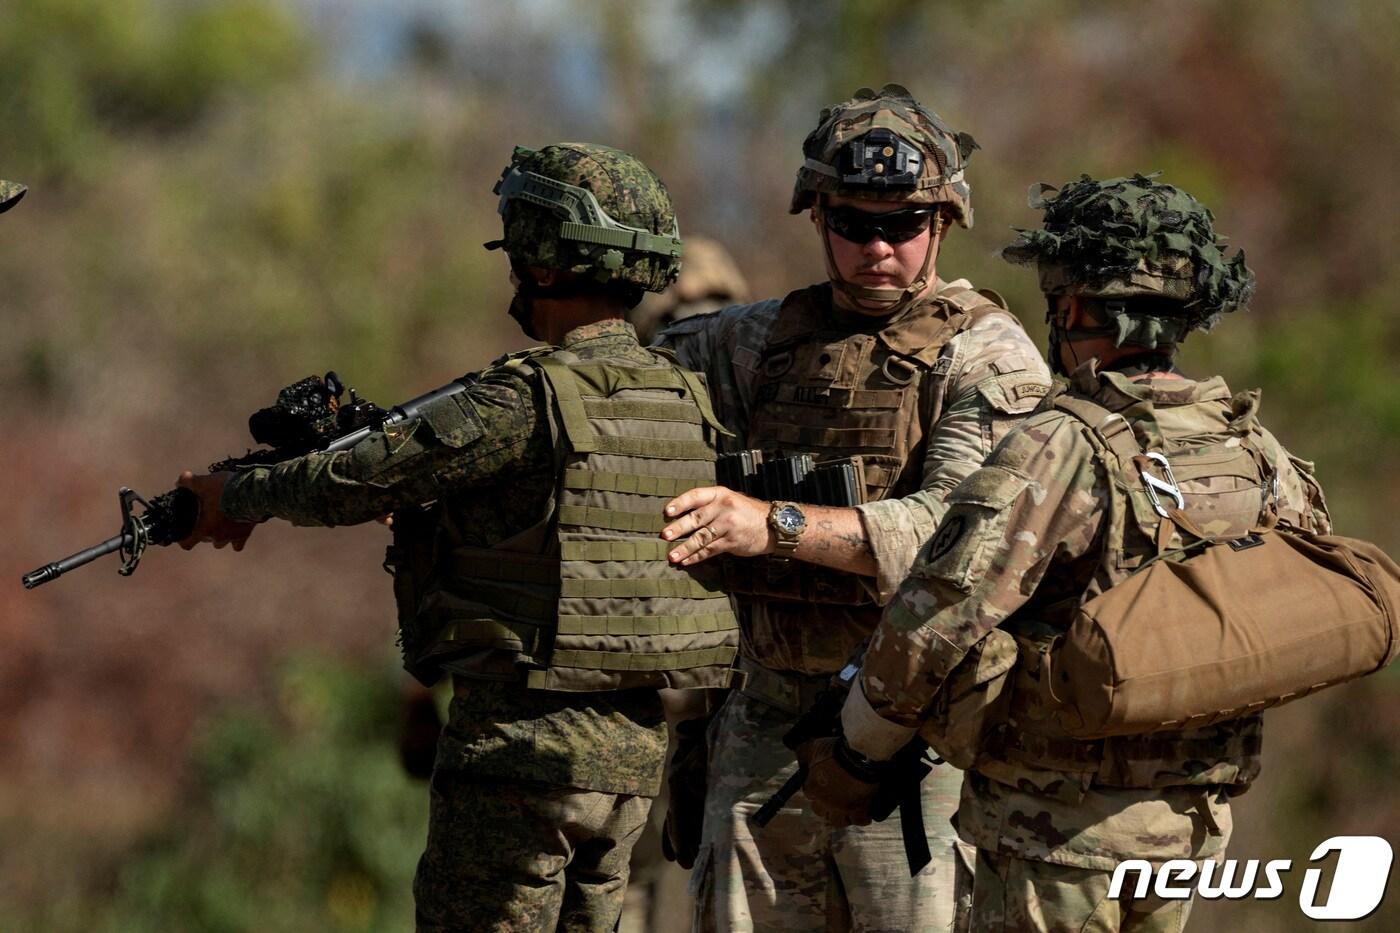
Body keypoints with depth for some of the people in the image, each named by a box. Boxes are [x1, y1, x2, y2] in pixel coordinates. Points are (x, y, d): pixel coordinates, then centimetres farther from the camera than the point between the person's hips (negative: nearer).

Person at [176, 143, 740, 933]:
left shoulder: (528, 400, -17)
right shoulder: (683, 398, 8)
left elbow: (363, 478, -9)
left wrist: (237, 499, 7)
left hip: (523, 745, -8)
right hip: (633, 749, 8)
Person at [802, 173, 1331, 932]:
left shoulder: (1062, 449, -18)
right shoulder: (1255, 452, 2)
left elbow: (936, 620, -21)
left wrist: (855, 751, -7)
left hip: (1060, 823, -6)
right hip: (1190, 825, 6)